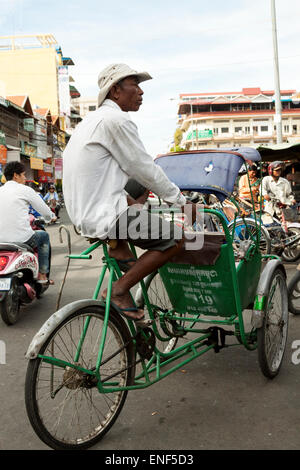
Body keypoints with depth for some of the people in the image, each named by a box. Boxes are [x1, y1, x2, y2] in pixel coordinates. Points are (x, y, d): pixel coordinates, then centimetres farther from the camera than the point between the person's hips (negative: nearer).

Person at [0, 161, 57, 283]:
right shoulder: (25, 190, -4)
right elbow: (44, 210, 1)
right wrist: (51, 217, 25)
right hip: (21, 238, -5)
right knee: (44, 236, 24)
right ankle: (42, 274, 23)